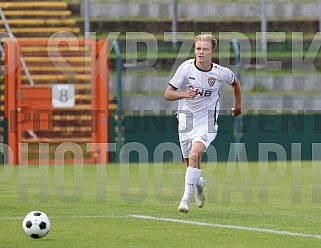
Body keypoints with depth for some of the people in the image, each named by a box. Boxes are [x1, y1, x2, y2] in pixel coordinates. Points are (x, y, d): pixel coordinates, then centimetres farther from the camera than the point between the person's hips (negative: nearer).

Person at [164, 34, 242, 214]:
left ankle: (186, 199, -23)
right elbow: (167, 94, -11)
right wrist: (184, 94, -29)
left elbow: (235, 82, 16)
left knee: (194, 155, -26)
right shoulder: (186, 67, -12)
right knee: (191, 164, 11)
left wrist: (238, 106, 24)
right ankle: (199, 184, 47)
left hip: (207, 122, -2)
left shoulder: (221, 73, -9)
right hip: (186, 121, 2)